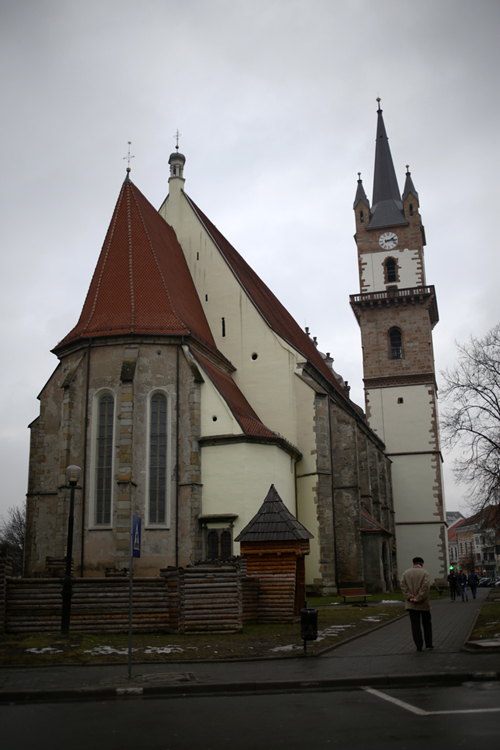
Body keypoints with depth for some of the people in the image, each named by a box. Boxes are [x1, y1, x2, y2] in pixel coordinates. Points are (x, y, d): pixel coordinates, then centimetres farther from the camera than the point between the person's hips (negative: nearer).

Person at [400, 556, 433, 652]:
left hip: (411, 604, 2)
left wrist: (409, 597, -7)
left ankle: (419, 645, 2)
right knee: (427, 623, 14)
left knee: (415, 625, 4)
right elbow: (426, 586, -15)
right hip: (423, 604, -2)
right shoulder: (424, 572, -5)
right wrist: (418, 598, -13)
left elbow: (403, 586, -2)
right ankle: (428, 644, 16)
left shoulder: (406, 573, 5)